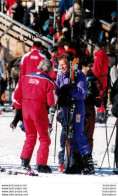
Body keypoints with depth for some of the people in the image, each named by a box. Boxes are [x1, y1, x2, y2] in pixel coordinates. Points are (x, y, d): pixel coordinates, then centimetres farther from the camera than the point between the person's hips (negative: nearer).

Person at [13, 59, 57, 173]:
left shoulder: (25, 78, 5)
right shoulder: (48, 82, -10)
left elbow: (17, 95, 9)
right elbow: (52, 102, -10)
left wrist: (18, 108, 20)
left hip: (26, 109, 5)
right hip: (39, 110, -5)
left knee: (30, 136, 21)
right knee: (44, 138, 8)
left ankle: (25, 159, 11)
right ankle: (41, 164, 3)